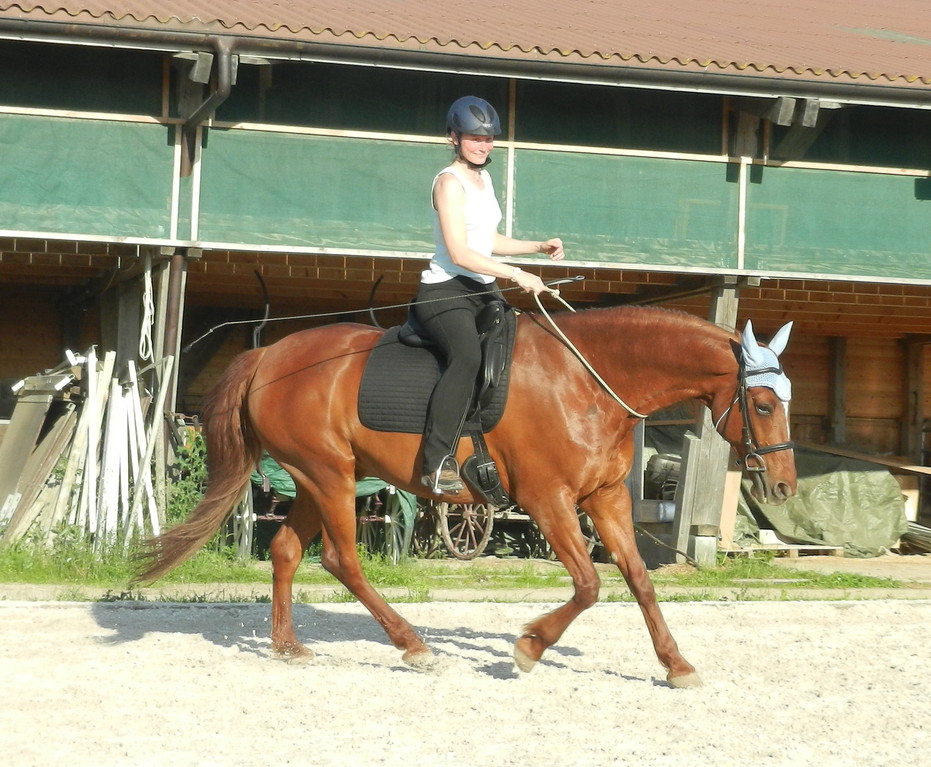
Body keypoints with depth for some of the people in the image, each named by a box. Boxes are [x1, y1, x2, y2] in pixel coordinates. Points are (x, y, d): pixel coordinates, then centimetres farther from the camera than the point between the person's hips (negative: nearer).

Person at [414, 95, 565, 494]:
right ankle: (437, 461, -38)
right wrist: (516, 275, -22)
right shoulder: (450, 182, -11)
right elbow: (460, 254, -20)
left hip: (484, 290, 10)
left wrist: (540, 247, 20)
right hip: (445, 291, -10)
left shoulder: (483, 178, 17)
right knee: (468, 356, -34)